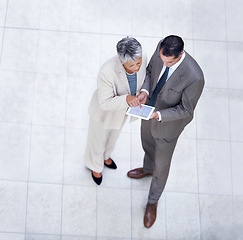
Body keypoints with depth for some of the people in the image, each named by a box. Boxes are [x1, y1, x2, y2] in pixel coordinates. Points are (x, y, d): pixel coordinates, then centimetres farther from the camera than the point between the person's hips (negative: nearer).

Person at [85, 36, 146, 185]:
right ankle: (95, 165, 59)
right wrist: (126, 99, -51)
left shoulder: (142, 60, -28)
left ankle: (105, 155, 69)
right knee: (98, 139, 25)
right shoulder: (107, 72, -45)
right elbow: (105, 103, -36)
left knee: (113, 136, 35)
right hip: (104, 111, -5)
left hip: (122, 109, 5)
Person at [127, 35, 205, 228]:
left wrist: (159, 116, -37)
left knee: (162, 163, 19)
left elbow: (186, 109, -26)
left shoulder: (194, 77, -41)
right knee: (147, 144, 34)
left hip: (169, 122, -5)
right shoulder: (162, 47, -25)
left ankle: (153, 202, 46)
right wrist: (145, 91, -22)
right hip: (151, 110, 6)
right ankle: (148, 169, 70)